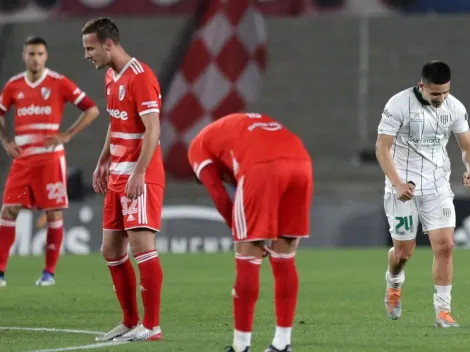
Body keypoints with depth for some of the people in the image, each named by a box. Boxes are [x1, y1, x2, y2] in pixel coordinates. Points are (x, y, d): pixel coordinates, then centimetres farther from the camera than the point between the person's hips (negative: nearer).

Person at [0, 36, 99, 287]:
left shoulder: (58, 83, -4)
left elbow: (92, 110, -3)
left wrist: (66, 135, -9)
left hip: (50, 159, -3)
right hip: (22, 159, 3)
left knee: (54, 213, -1)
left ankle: (49, 272, 7)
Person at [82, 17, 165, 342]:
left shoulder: (140, 77, -15)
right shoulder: (112, 77, 13)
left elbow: (152, 130, -19)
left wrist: (138, 174, -24)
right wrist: (103, 163, 19)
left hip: (140, 178, -10)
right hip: (118, 177, 10)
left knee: (142, 246, -10)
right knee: (111, 250, 10)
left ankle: (151, 326, -5)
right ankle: (130, 322, 19)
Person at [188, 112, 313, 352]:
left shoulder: (200, 145, 27)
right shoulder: (253, 124, 42)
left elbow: (219, 196, 13)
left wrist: (243, 236, 20)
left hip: (262, 168, -5)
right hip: (301, 164, 5)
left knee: (248, 260, 5)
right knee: (284, 259, 15)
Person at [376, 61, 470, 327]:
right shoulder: (399, 105, -13)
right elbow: (382, 148, -12)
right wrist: (397, 184, -23)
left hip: (438, 187, 3)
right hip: (404, 187, -3)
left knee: (445, 245, -10)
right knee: (404, 251, 5)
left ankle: (443, 311, -4)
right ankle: (394, 285, 39)